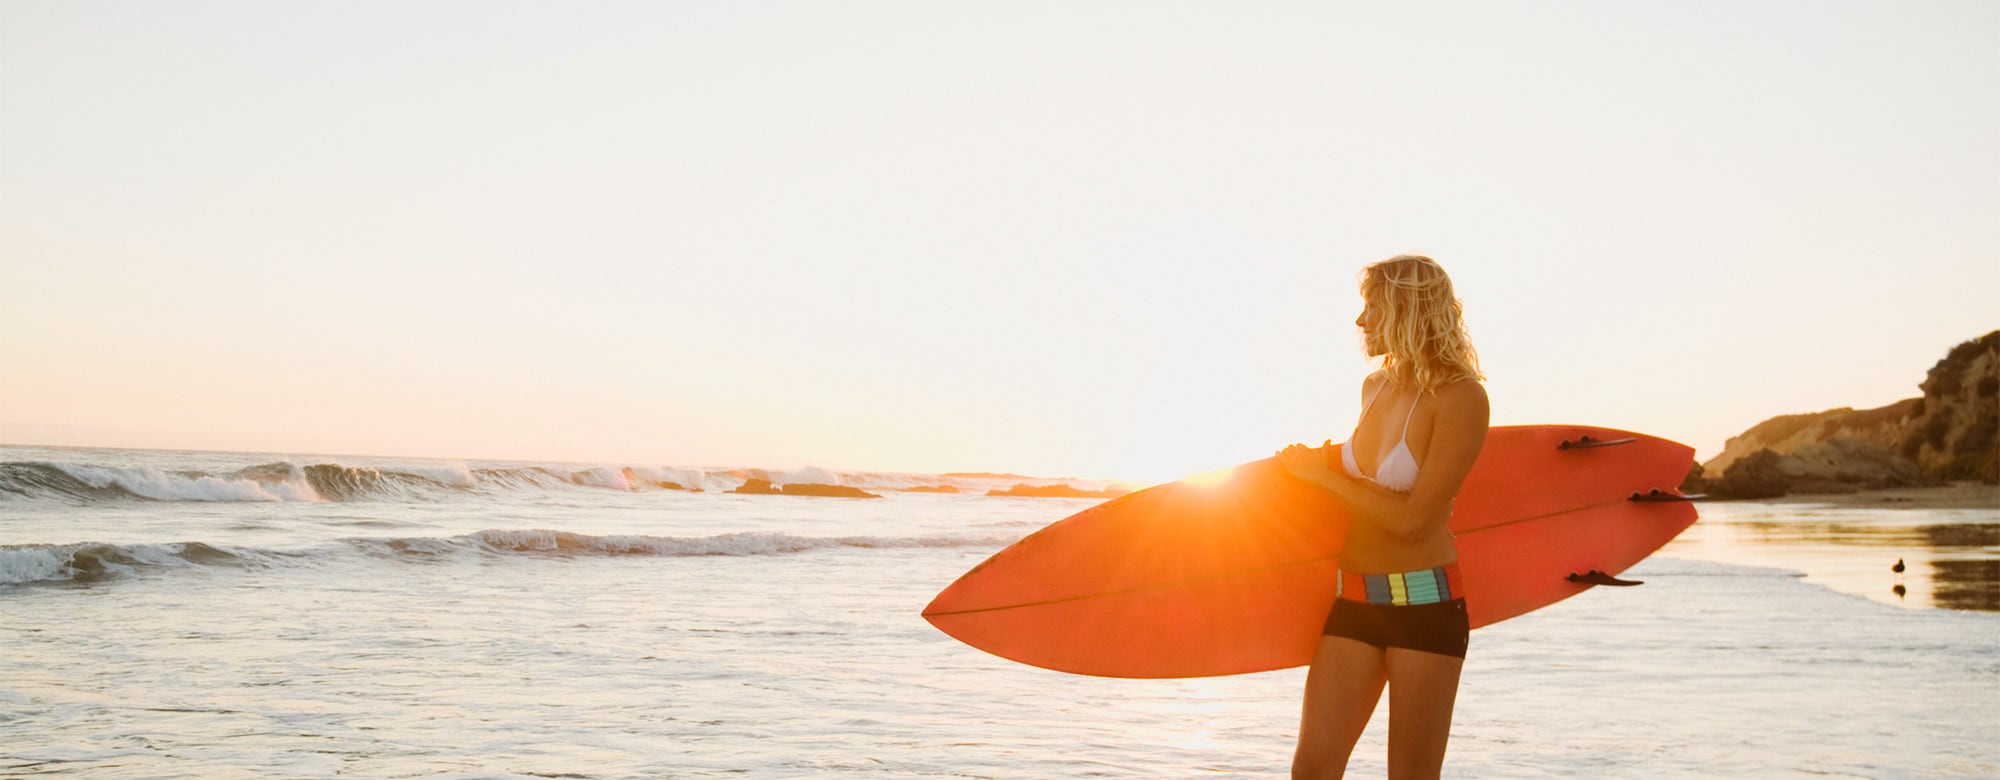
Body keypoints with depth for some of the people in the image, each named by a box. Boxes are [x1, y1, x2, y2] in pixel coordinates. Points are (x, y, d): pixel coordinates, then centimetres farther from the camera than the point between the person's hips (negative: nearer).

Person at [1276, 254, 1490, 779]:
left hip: (1425, 603, -6)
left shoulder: (1460, 397, -13)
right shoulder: (1374, 388, 9)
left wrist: (1323, 475, -10)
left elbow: (1413, 519, -18)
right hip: (1354, 601, 6)